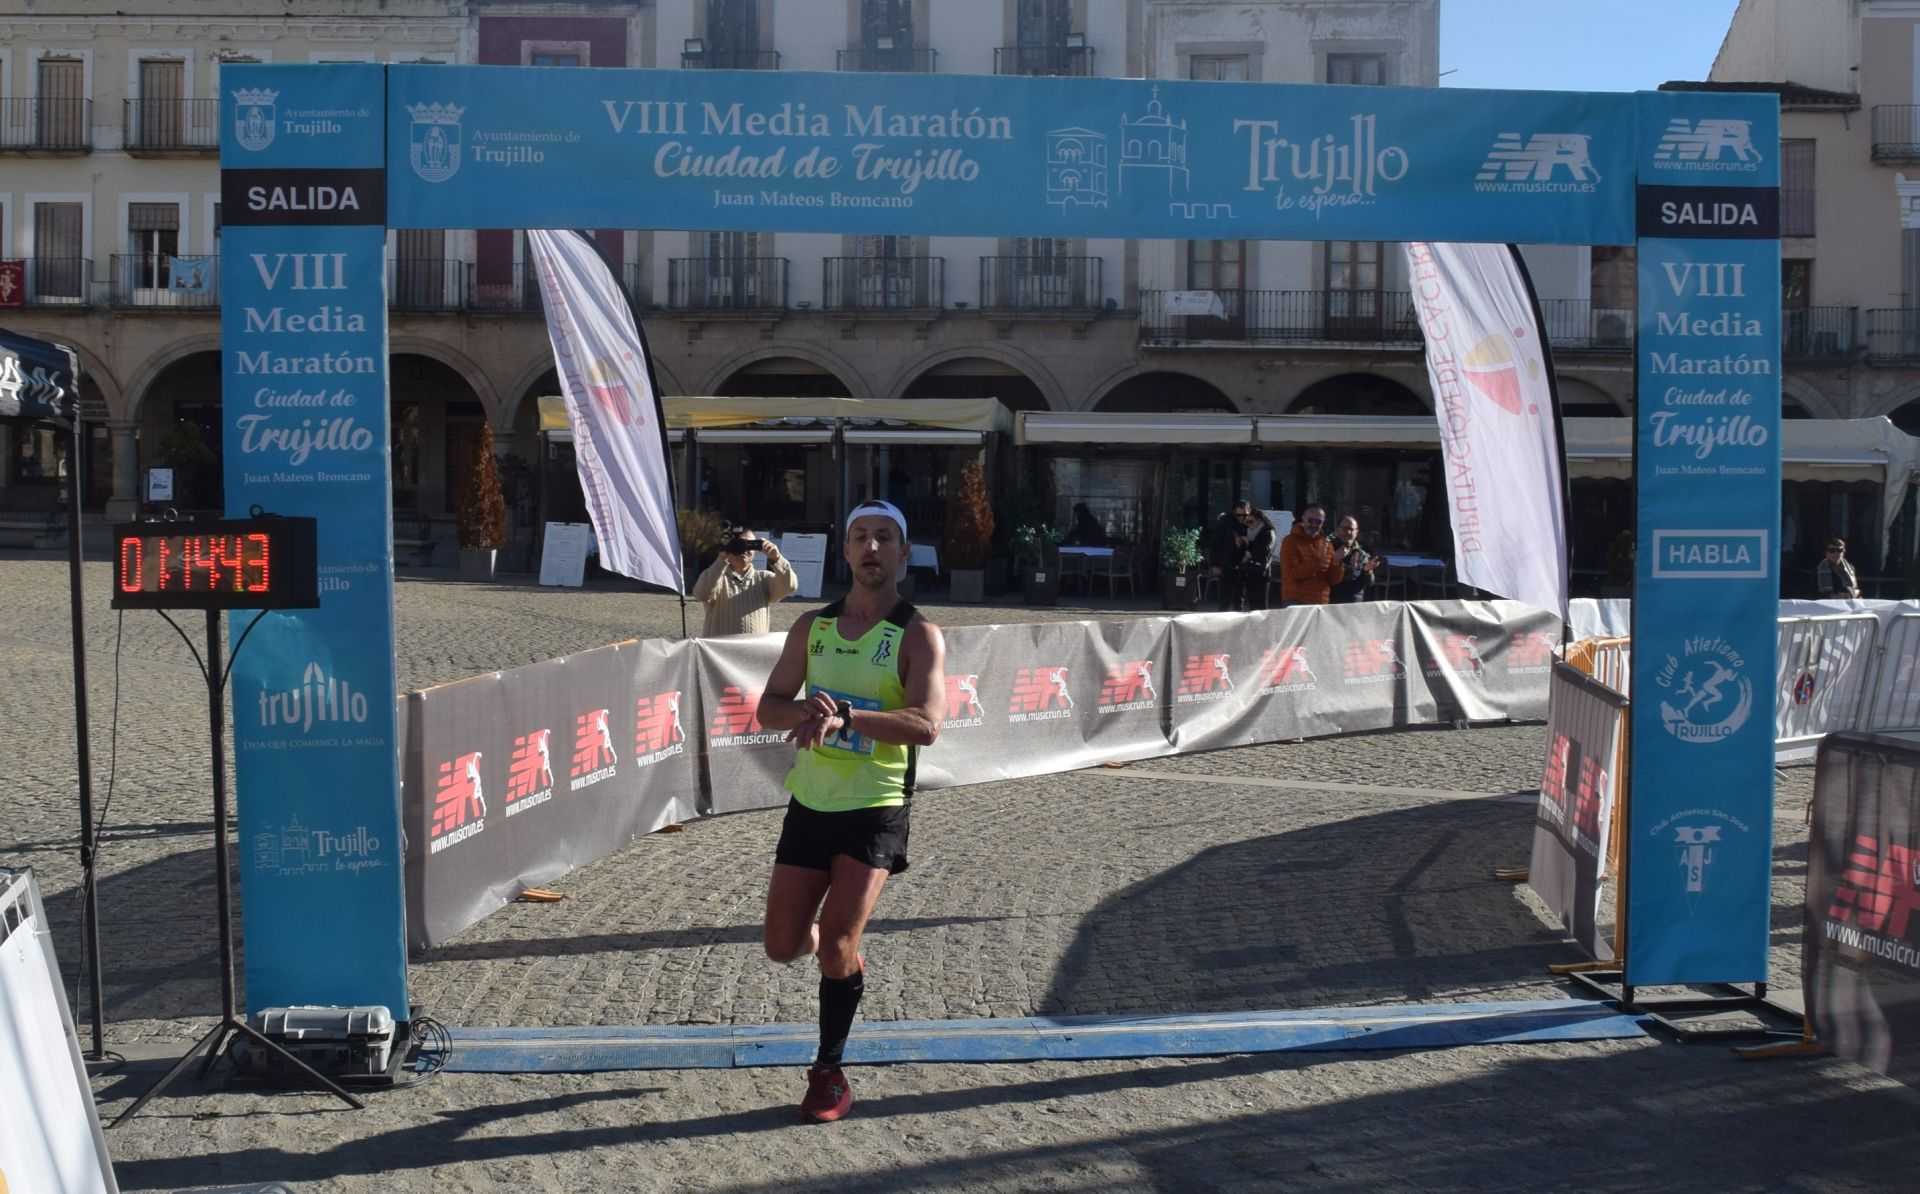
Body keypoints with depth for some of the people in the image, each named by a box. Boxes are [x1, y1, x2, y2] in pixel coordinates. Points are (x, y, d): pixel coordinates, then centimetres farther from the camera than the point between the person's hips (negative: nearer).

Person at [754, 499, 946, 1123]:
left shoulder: (918, 636, -8)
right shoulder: (812, 626, 7)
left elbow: (926, 724, -22)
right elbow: (769, 708, 5)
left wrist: (843, 715, -36)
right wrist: (805, 709, -19)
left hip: (876, 813, -4)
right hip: (810, 805, 5)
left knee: (836, 943, -12)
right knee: (782, 947, 6)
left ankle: (830, 1071, 9)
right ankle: (840, 957, 40)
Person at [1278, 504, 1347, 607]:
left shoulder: (1327, 545, 14)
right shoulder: (1291, 541, -2)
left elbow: (1333, 579, 10)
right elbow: (1292, 573, -15)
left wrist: (1337, 562, -9)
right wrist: (1317, 561, -22)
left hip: (1321, 603, 5)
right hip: (1296, 602, -5)